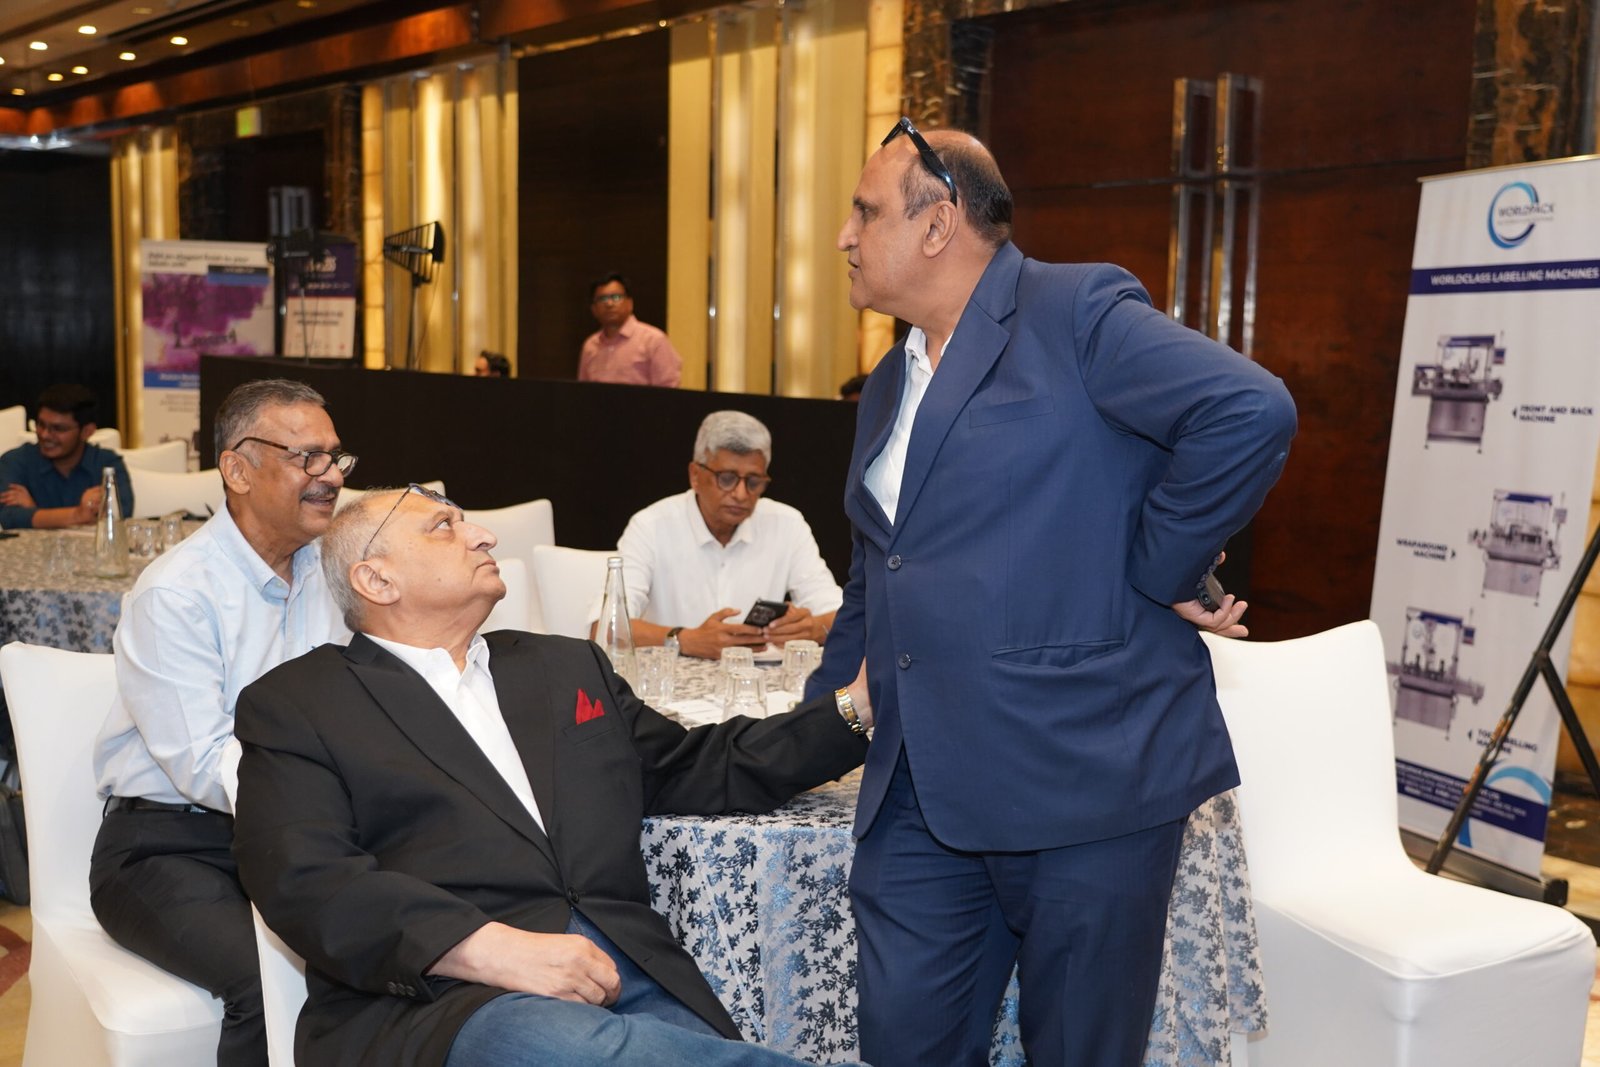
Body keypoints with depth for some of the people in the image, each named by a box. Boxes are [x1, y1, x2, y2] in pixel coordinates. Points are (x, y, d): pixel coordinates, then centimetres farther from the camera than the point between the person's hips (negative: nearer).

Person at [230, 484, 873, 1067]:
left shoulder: (567, 668, 25)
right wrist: (493, 948, -19)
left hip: (632, 983, 4)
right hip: (436, 998, -3)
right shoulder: (295, 703, 8)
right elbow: (305, 880, -6)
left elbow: (694, 773, 26)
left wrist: (856, 705, 16)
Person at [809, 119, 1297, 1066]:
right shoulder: (888, 388, 18)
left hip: (1085, 777, -7)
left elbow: (1252, 411, -21)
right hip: (921, 795, 7)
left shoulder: (1077, 312, -7)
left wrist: (1155, 570, -14)